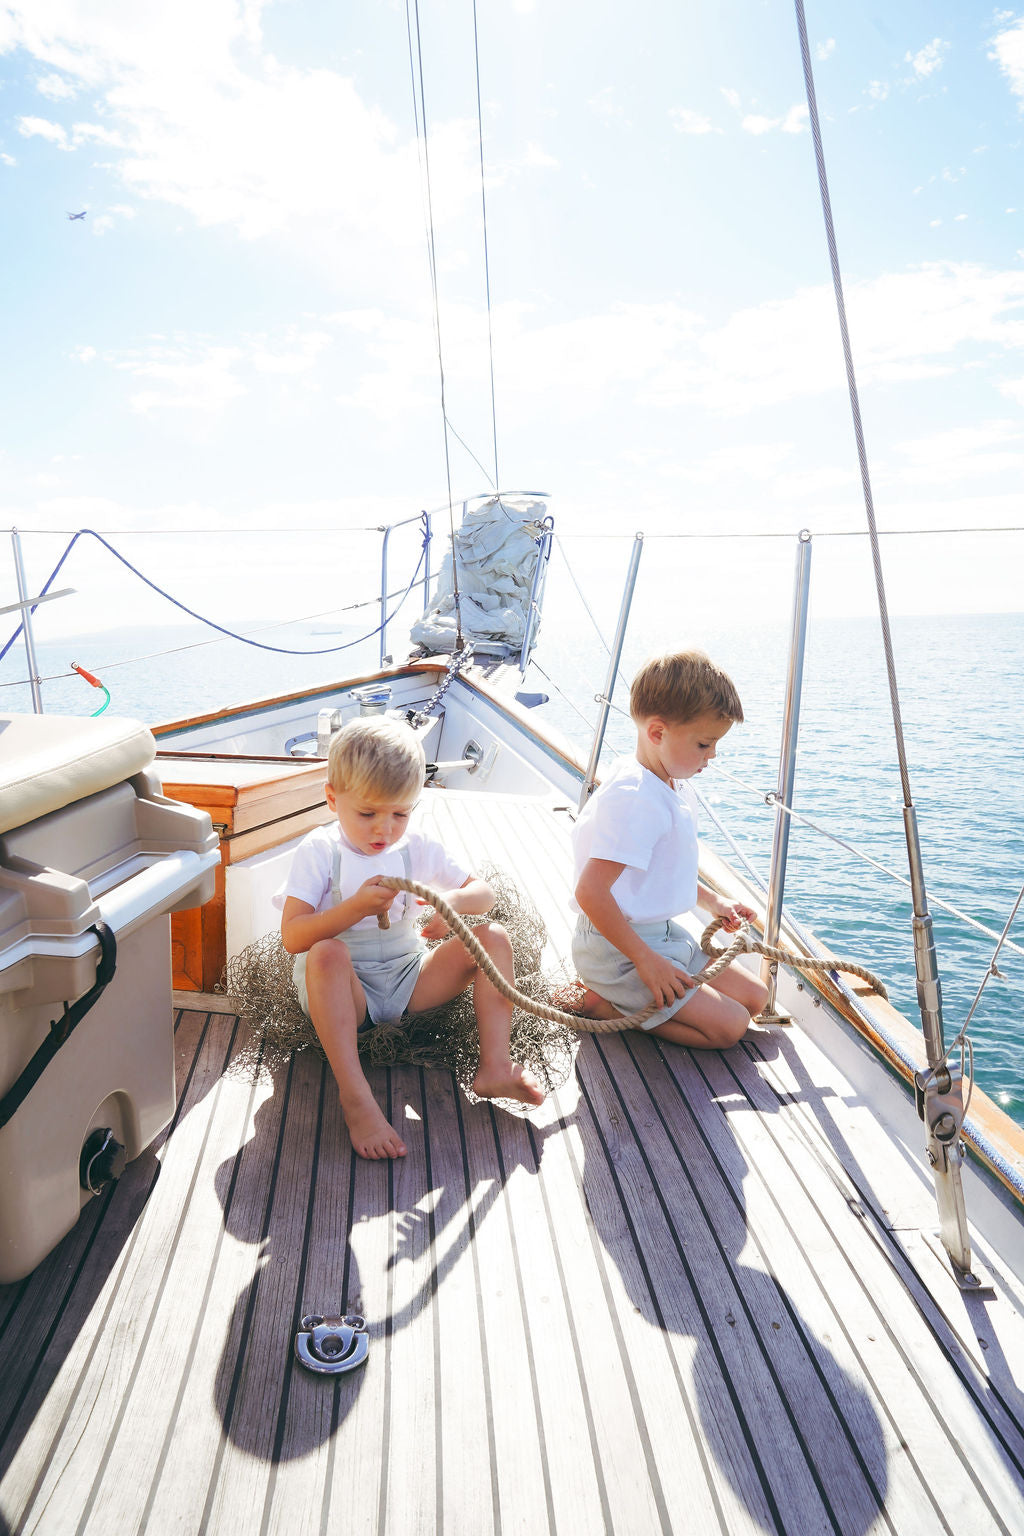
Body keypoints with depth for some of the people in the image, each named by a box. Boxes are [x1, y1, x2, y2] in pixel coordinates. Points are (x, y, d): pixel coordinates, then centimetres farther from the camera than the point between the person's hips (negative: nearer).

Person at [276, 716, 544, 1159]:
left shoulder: (417, 847, 4)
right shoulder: (318, 852, -8)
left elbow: (483, 892, 6)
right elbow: (293, 936, -16)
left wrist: (452, 901, -18)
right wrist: (356, 907, -30)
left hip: (408, 979, 4)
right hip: (344, 990, -4)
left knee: (493, 937, -11)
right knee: (326, 954, -38)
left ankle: (494, 1066, -22)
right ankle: (355, 1097, -40)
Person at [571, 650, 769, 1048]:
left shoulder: (675, 788, 6)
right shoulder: (634, 800, -26)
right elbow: (590, 893, -31)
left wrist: (711, 901, 12)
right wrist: (646, 960, -25)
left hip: (664, 933, 10)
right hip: (618, 947, -10)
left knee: (753, 996, 12)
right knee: (728, 1025, -11)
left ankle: (620, 996, 10)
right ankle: (601, 1003, -3)